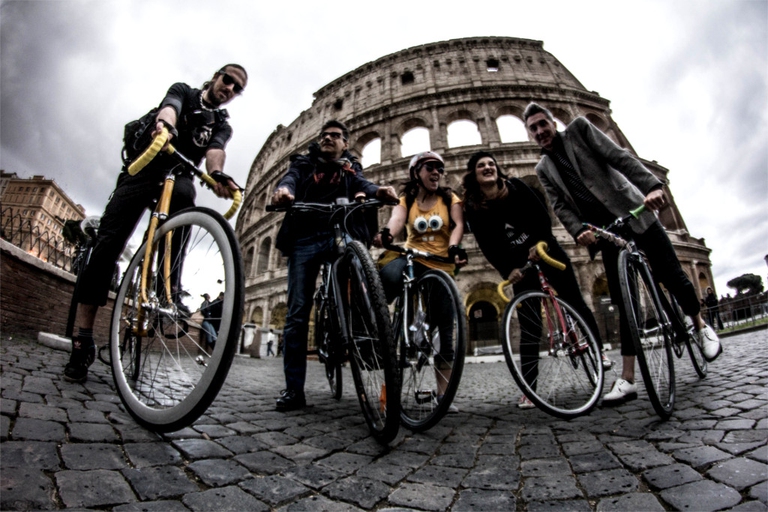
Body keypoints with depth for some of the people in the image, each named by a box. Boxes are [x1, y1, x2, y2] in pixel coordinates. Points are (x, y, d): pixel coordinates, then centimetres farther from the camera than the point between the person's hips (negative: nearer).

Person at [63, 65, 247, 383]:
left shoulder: (222, 126, 14)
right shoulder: (183, 92, 13)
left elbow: (214, 151, -9)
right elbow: (169, 107, -12)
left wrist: (217, 174, -34)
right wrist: (164, 122, -39)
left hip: (176, 176, 1)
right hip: (143, 169, 0)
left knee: (184, 193, -38)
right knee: (107, 244, -13)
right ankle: (83, 340, -9)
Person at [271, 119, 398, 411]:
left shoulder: (351, 169, 24)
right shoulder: (303, 164, 24)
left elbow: (363, 186, 2)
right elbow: (290, 179, 2)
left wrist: (378, 191, -25)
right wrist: (283, 190, -26)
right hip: (304, 238, 1)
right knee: (297, 312, -4)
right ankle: (294, 388, 1)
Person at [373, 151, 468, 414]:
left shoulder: (450, 199, 10)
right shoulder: (406, 200, 8)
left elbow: (458, 224, -9)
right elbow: (397, 219, -14)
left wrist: (455, 248, -32)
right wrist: (385, 234, -39)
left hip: (441, 268, 1)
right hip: (413, 262, -1)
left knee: (444, 329, 2)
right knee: (390, 274, -39)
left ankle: (443, 394, 13)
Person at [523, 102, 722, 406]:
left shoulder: (579, 128, 2)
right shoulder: (543, 169, 9)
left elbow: (619, 157, -10)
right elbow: (560, 206, -3)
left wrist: (651, 185, -26)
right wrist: (579, 231, -22)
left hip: (633, 212, -2)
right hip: (604, 230, 2)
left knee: (670, 274, -1)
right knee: (623, 300, -1)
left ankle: (700, 325, 32)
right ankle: (628, 379, 1)